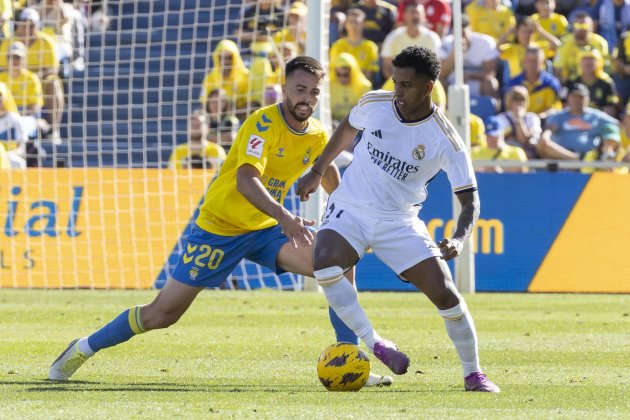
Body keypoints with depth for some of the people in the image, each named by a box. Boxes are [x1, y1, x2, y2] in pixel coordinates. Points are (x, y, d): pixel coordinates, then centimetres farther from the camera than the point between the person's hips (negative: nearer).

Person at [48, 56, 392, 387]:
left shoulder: (318, 136, -1)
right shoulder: (264, 122, -22)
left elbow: (329, 173, 24)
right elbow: (245, 179, -38)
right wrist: (283, 216, -51)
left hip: (268, 229, 6)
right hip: (219, 228, -6)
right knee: (161, 314, -4)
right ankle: (84, 349, 18)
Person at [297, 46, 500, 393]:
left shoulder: (445, 140, -16)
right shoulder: (374, 104, -8)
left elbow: (469, 199, -14)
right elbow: (348, 129, 16)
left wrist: (459, 239, -32)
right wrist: (318, 172, 20)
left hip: (400, 222, -1)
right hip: (350, 209, 1)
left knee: (444, 293, -12)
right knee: (324, 264, -30)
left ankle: (473, 373, 9)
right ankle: (374, 345, -21)